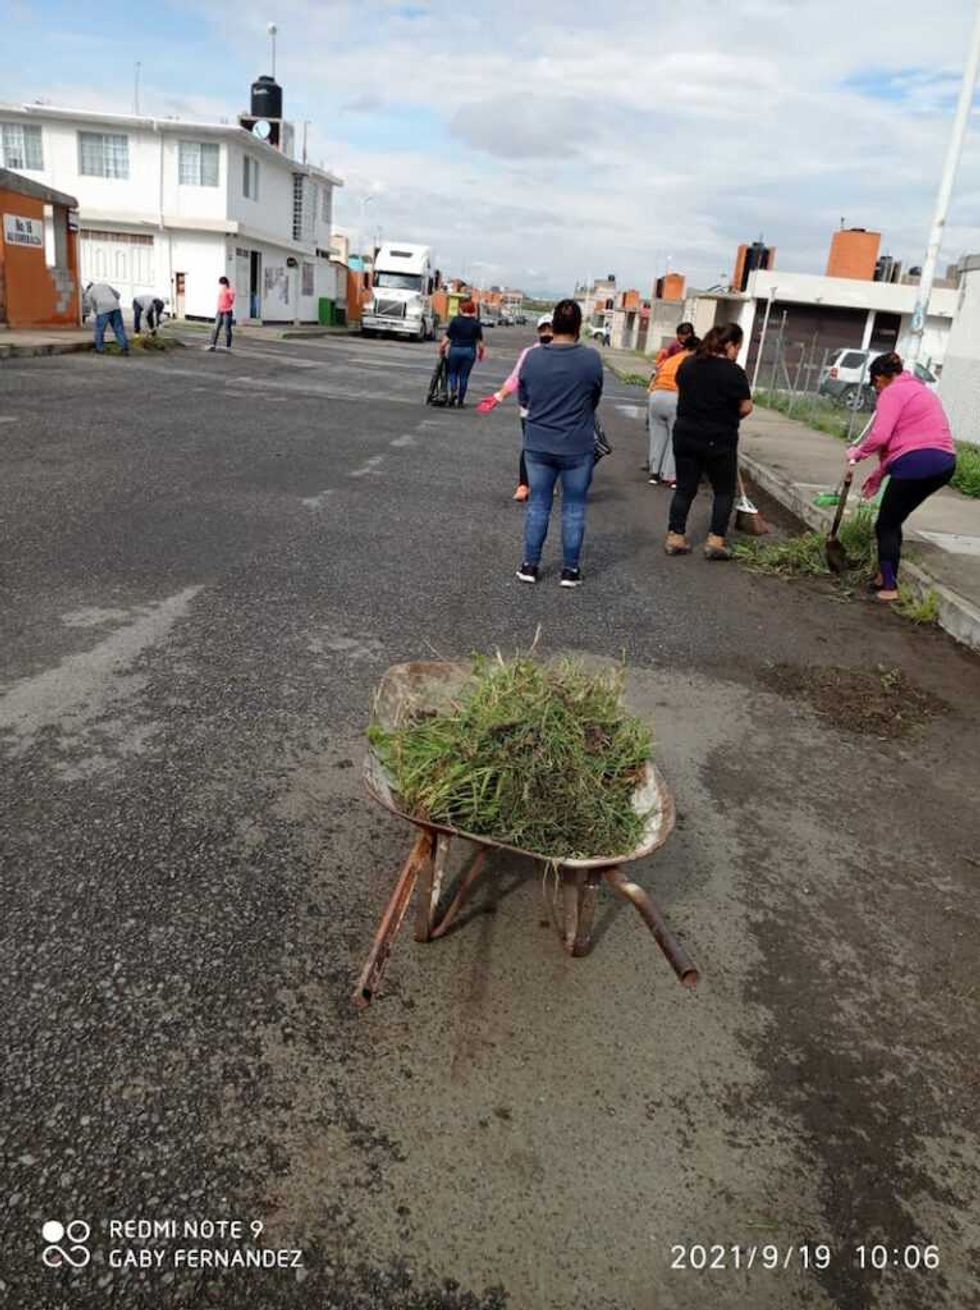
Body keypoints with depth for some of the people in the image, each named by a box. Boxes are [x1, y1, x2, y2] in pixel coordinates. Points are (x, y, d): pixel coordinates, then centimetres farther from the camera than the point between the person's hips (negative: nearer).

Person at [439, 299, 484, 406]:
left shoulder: (455, 321, -4)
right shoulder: (476, 323, -1)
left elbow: (447, 337, -5)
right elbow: (480, 342, -2)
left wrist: (441, 348, 8)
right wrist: (481, 353, 12)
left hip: (455, 349, -1)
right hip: (469, 351, 1)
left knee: (453, 372, 16)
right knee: (464, 375, 9)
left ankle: (453, 391, -11)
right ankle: (460, 401, 11)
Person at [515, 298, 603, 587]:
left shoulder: (532, 357, -5)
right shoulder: (592, 358, -11)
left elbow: (523, 399, 6)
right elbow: (595, 400, 2)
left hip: (538, 444, 2)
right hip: (578, 447, -2)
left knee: (538, 505, 13)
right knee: (573, 508, 9)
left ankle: (530, 564, 17)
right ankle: (570, 569, 15)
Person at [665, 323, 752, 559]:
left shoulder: (688, 364, 4)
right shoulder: (734, 372, -13)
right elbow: (746, 408, -9)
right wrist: (728, 416, 10)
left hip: (685, 435, 5)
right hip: (718, 440, -5)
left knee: (685, 488, 13)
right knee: (724, 491, 10)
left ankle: (675, 537, 13)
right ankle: (716, 540, 6)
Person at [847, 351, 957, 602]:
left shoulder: (892, 392, -2)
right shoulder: (920, 389, 27)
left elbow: (880, 436, -16)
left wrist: (858, 453, 2)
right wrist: (879, 474, 25)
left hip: (916, 463, -9)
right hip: (944, 462, 9)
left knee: (886, 525, 3)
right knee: (893, 522, 19)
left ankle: (889, 587, 1)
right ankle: (885, 576, 24)